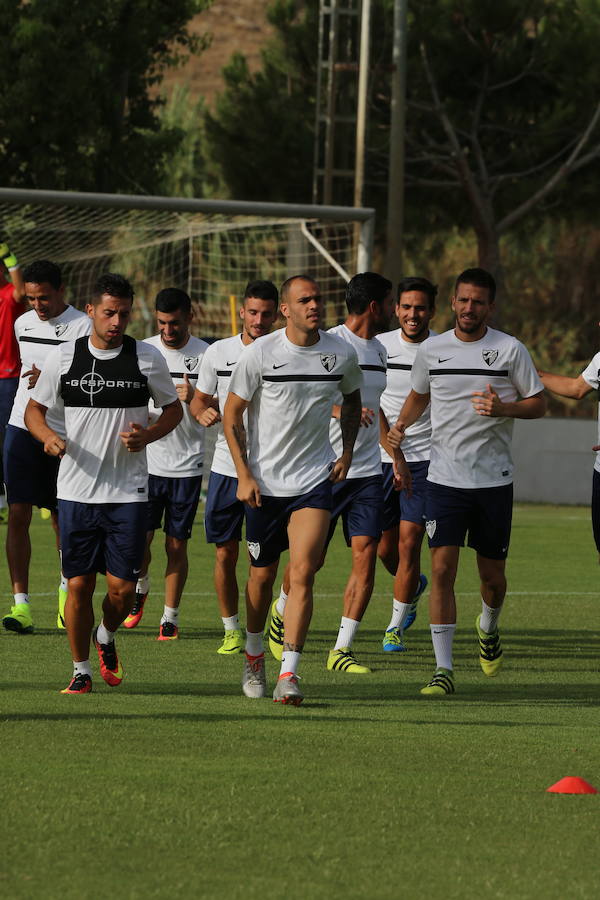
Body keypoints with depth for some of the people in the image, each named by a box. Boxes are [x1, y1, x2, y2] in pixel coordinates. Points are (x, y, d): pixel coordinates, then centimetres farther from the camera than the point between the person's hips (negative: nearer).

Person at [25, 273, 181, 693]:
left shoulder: (147, 357, -1)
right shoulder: (64, 357, 1)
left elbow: (174, 409, 11)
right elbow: (35, 409, 11)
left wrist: (147, 435, -9)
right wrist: (48, 435, -11)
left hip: (129, 492, 0)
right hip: (76, 490, 1)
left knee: (122, 586, -4)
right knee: (80, 584, 0)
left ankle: (106, 637, 28)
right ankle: (81, 671, 15)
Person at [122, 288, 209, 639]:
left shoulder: (206, 355, -4)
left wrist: (193, 399, -25)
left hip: (187, 466, -2)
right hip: (147, 461, 2)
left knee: (177, 544, 0)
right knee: (140, 537, -1)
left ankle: (170, 617, 11)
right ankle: (141, 588, 29)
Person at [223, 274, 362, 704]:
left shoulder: (342, 353, -1)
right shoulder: (259, 354, -9)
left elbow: (353, 399, 20)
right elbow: (231, 415, -2)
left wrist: (347, 452, 9)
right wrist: (244, 474, -8)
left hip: (315, 479, 0)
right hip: (264, 482, 0)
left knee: (303, 572, -14)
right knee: (263, 575, 11)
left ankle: (289, 673, -15)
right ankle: (255, 656, 35)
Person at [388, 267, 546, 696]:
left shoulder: (510, 350, -3)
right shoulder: (431, 350, 4)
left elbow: (538, 404, 2)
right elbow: (419, 395, 21)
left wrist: (503, 408, -18)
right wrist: (402, 423, 1)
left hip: (495, 480, -1)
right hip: (445, 479, 1)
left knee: (492, 574, 8)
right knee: (443, 569, -11)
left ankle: (488, 628, 42)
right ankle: (443, 669, -9)